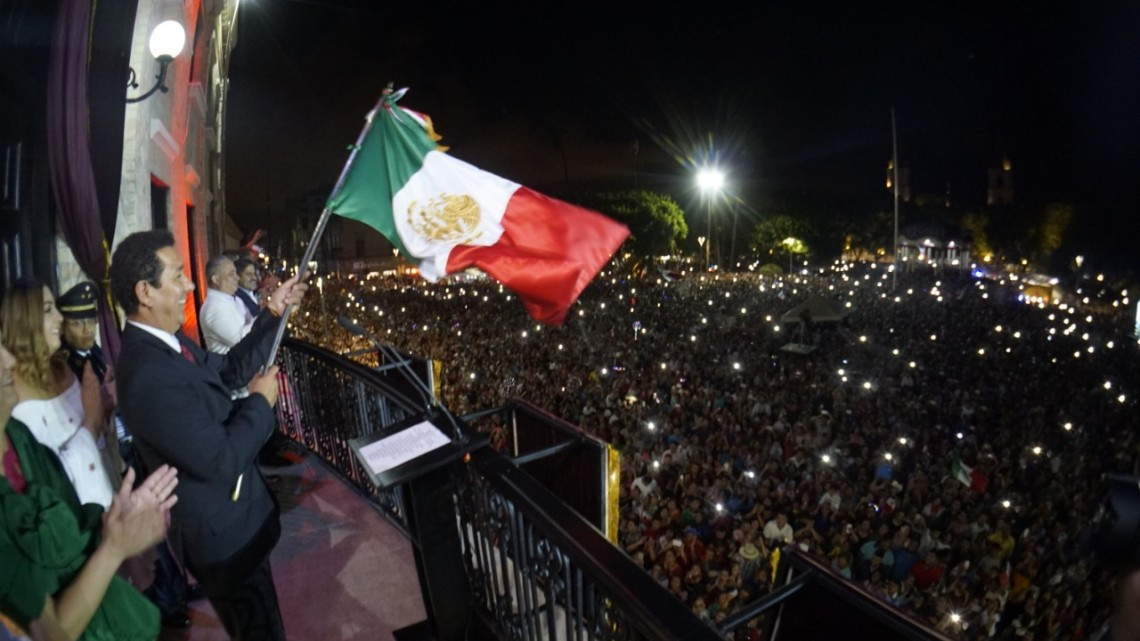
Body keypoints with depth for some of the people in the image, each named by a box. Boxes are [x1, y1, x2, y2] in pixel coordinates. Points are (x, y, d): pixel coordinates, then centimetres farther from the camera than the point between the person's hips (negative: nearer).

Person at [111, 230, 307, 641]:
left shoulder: (166, 341, -4)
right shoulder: (151, 375, -34)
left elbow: (229, 369, 8)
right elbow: (221, 460, -34)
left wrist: (273, 312, 0)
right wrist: (261, 401, -19)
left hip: (228, 516, 9)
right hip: (223, 531, -9)